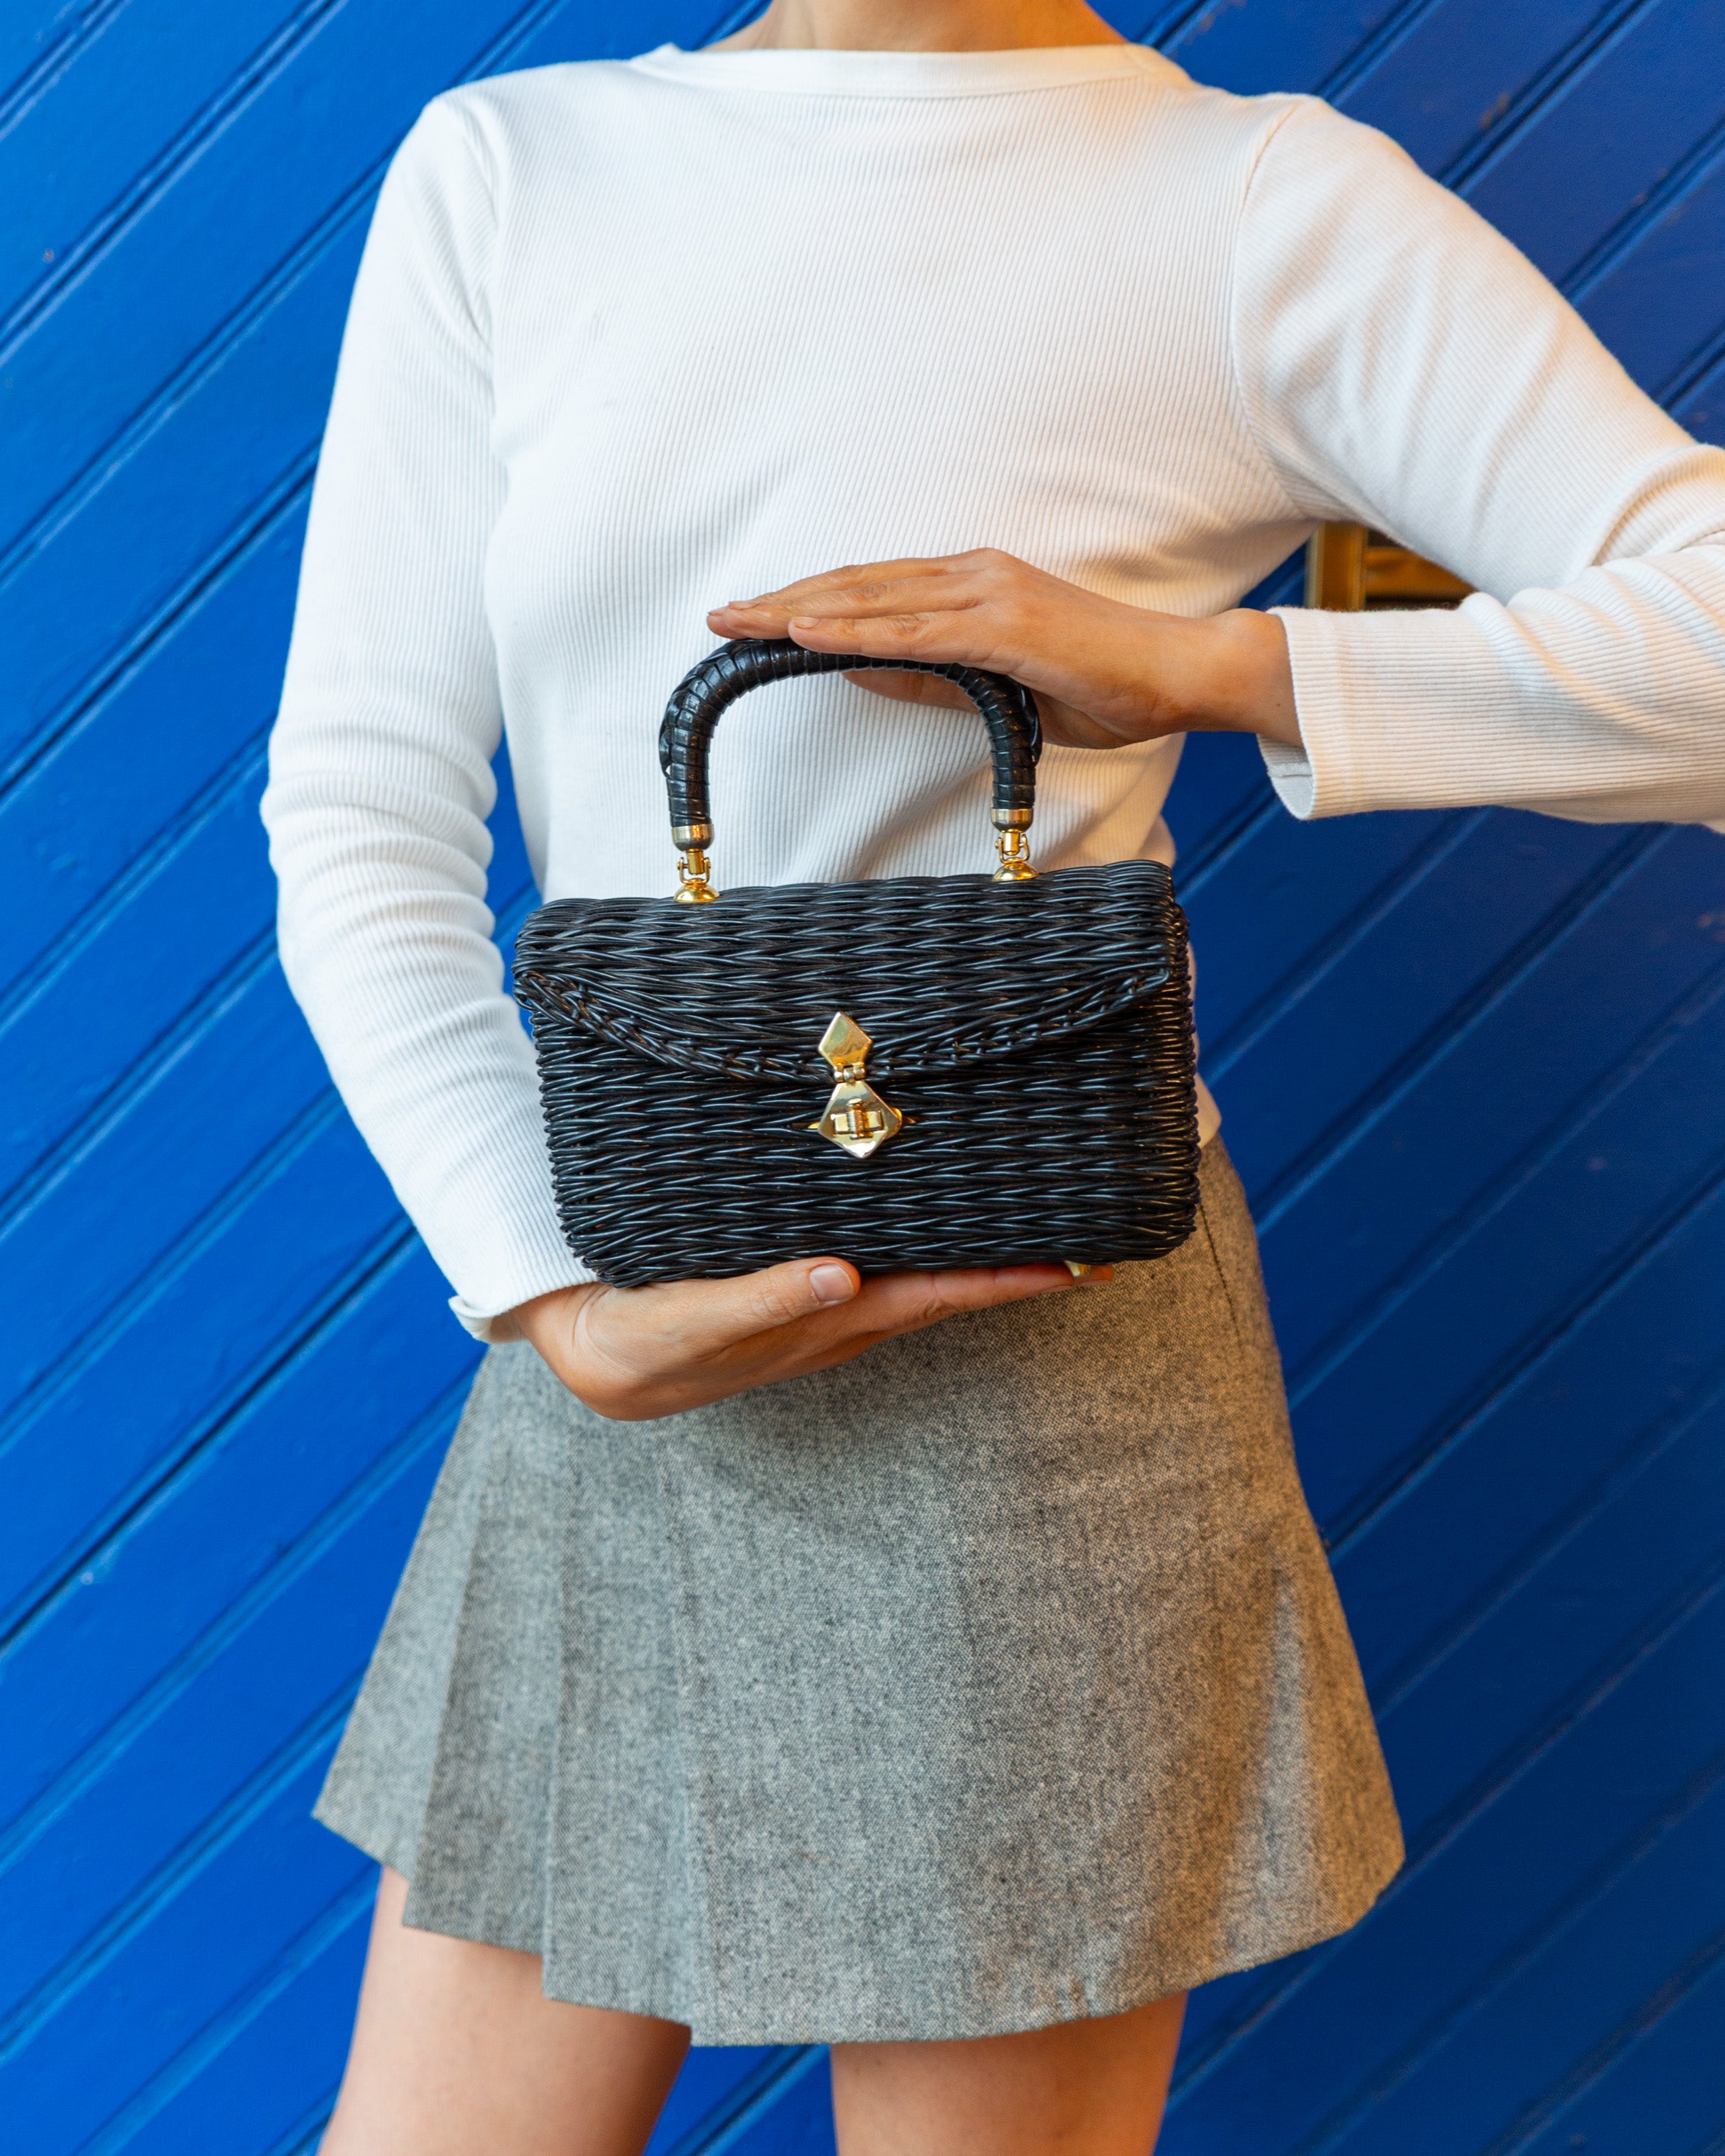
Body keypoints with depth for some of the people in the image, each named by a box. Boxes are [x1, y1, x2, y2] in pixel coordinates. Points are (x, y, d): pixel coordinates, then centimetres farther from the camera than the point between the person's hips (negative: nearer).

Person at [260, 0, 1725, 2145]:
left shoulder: (1266, 208, -4)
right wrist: (556, 1304, -10)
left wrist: (1186, 664, -20)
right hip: (604, 1396, 4)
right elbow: (356, 805, 1)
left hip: (1031, 1377, -3)